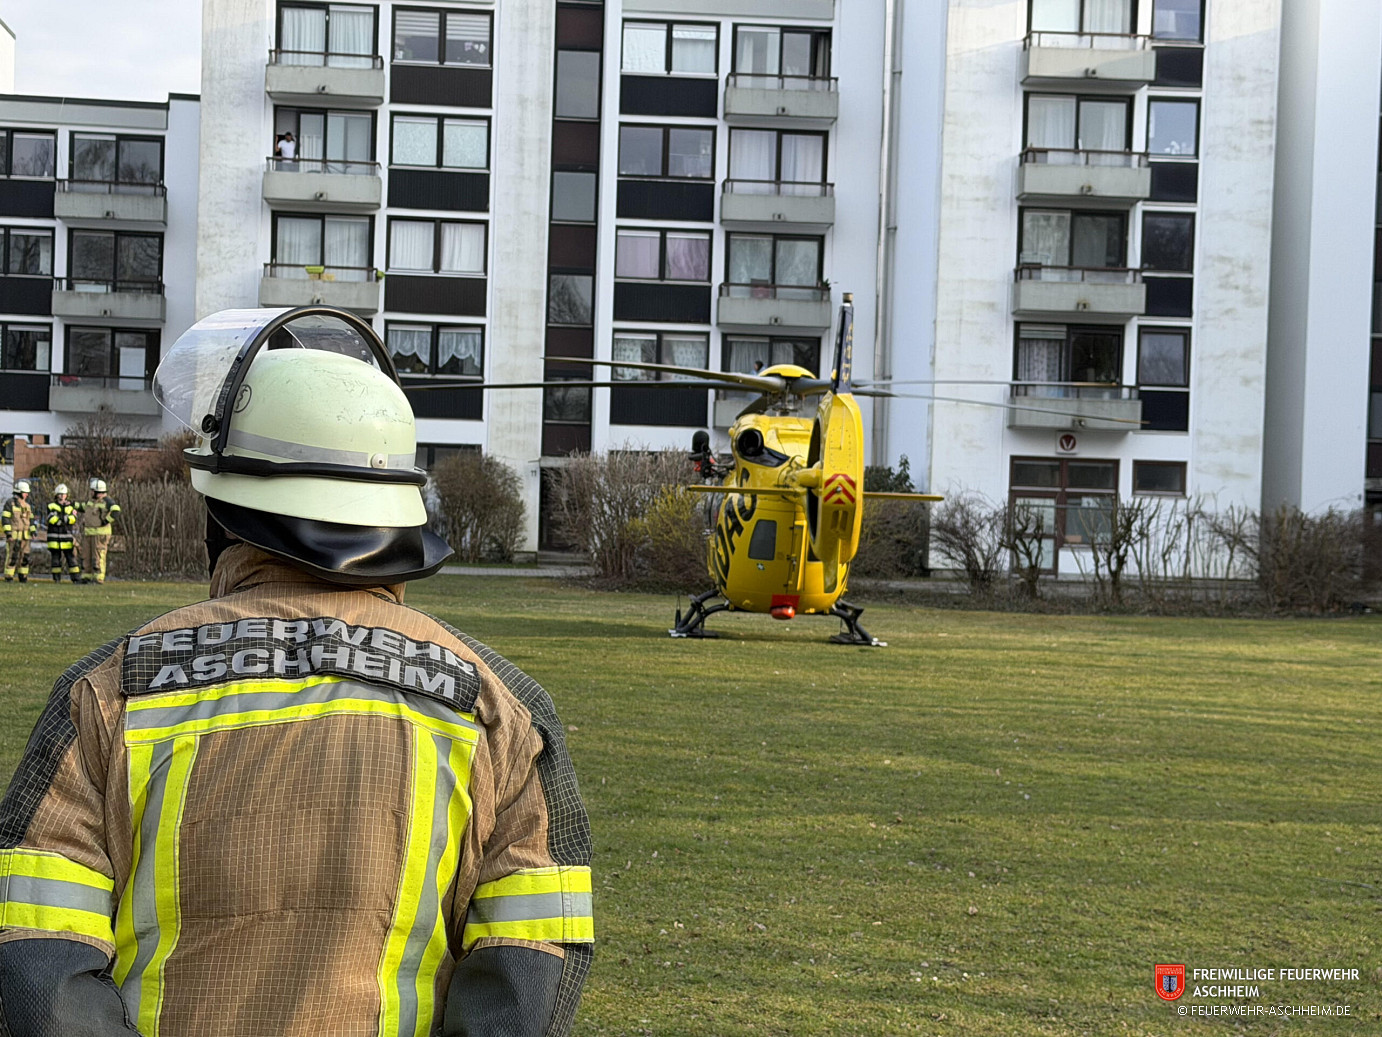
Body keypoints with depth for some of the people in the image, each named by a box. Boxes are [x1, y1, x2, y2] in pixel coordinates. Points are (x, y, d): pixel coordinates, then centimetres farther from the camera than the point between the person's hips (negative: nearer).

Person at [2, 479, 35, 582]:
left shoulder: (27, 505, 12)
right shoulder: (10, 503, -8)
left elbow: (30, 519, 17)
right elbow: (5, 519, -11)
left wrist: (32, 530, 4)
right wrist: (7, 532, -19)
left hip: (24, 535, 6)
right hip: (13, 535, -6)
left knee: (24, 556, 4)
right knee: (12, 556, -8)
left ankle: (23, 577, 10)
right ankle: (8, 578, -3)